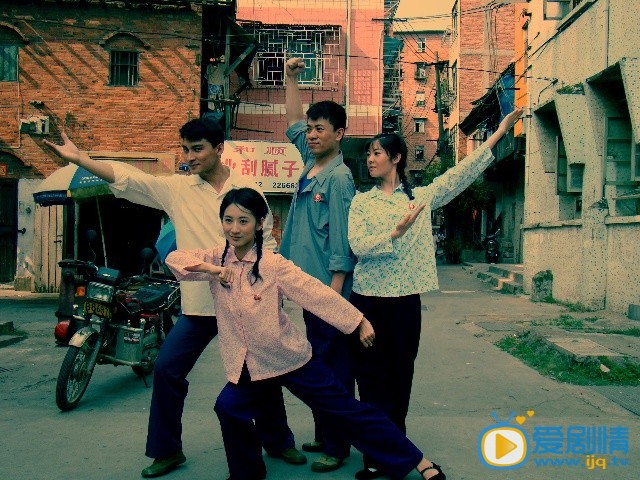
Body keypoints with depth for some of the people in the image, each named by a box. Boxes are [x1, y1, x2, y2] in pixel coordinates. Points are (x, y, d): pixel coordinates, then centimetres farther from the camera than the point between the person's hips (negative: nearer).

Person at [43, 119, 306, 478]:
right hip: (198, 304, 1)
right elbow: (127, 178, -8)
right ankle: (167, 451, 20)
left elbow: (266, 243, 3)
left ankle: (279, 441, 32)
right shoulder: (176, 188, 1)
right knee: (167, 369, -1)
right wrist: (78, 158, -19)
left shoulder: (247, 189, -1)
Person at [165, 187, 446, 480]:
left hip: (291, 357, -4)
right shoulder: (217, 259, -3)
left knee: (346, 411, 0)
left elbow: (316, 293, -19)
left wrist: (359, 322, -21)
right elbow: (174, 258, -10)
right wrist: (209, 268, -27)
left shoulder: (272, 264, -17)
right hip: (247, 365, 4)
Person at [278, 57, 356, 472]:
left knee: (334, 367, 0)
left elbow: (340, 243, -17)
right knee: (317, 364, 16)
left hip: (329, 290, -9)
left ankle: (337, 446, 12)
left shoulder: (339, 177, -12)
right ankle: (323, 435, 29)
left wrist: (334, 293, -20)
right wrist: (291, 78, 25)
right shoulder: (311, 161, 11)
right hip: (310, 287, 9)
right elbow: (293, 124, 28)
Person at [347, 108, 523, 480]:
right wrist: (396, 233, -21)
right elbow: (357, 245, -7)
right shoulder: (362, 202, 7)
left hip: (405, 299, 0)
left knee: (401, 377, 9)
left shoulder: (422, 197, 7)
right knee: (372, 378, 4)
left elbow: (463, 173, 2)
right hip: (367, 298, 0)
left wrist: (500, 132, -1)